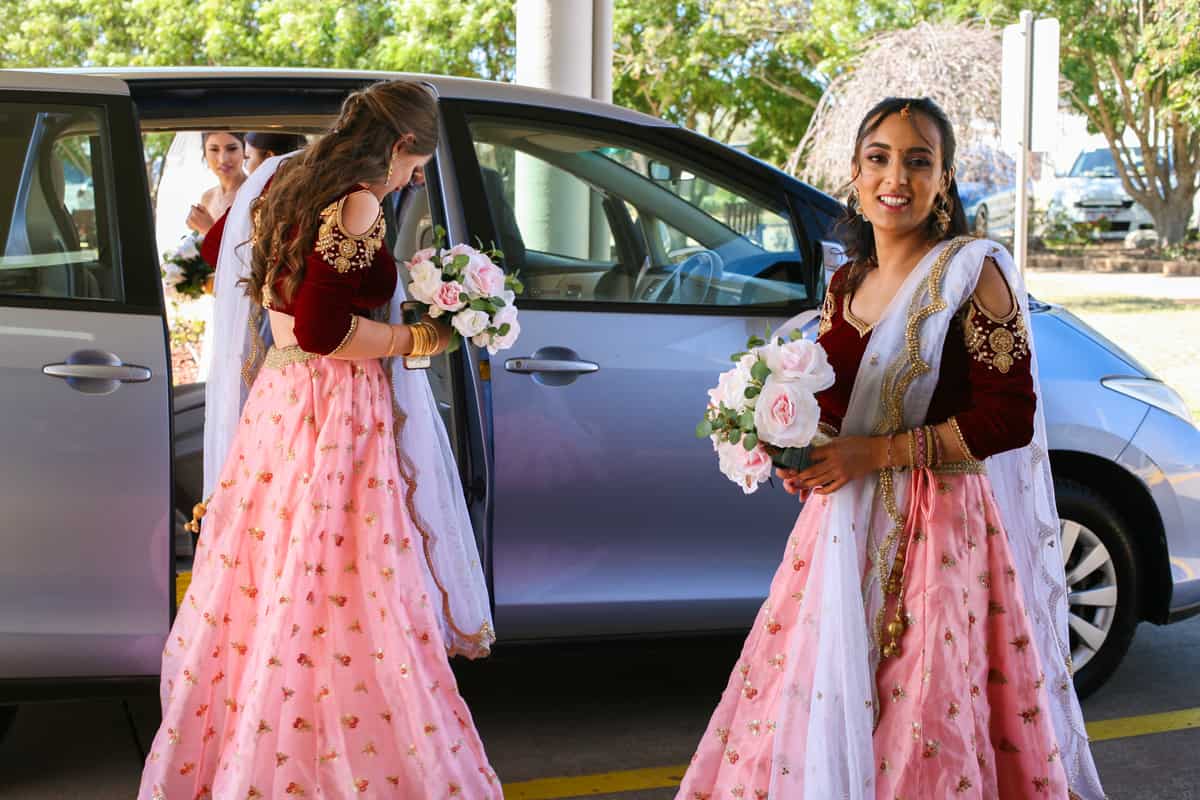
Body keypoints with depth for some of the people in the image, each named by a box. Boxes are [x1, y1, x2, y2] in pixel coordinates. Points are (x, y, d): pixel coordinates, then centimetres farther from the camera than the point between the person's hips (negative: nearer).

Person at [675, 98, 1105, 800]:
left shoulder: (972, 272, -9)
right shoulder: (848, 282, 11)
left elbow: (1010, 417, -15)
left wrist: (877, 453, -18)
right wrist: (803, 452, 2)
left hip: (940, 526, -6)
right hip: (848, 524, 6)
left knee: (928, 720, -1)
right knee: (826, 712, 9)